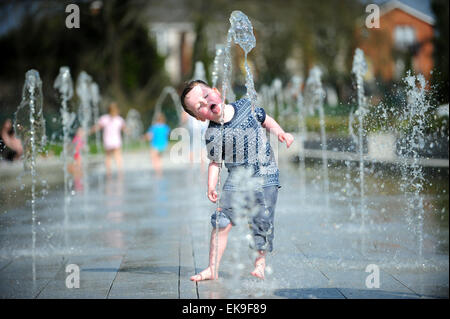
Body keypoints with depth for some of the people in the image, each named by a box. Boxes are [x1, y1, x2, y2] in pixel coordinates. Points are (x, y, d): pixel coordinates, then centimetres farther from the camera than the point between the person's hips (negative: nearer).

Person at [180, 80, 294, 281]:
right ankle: (213, 268, 1)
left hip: (265, 175, 1)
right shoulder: (213, 135, -10)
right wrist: (211, 186, -12)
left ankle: (260, 263, 19)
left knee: (262, 221, -1)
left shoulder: (246, 106, -4)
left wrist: (280, 133, 0)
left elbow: (265, 120, 14)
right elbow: (215, 163, -1)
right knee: (222, 220, -8)